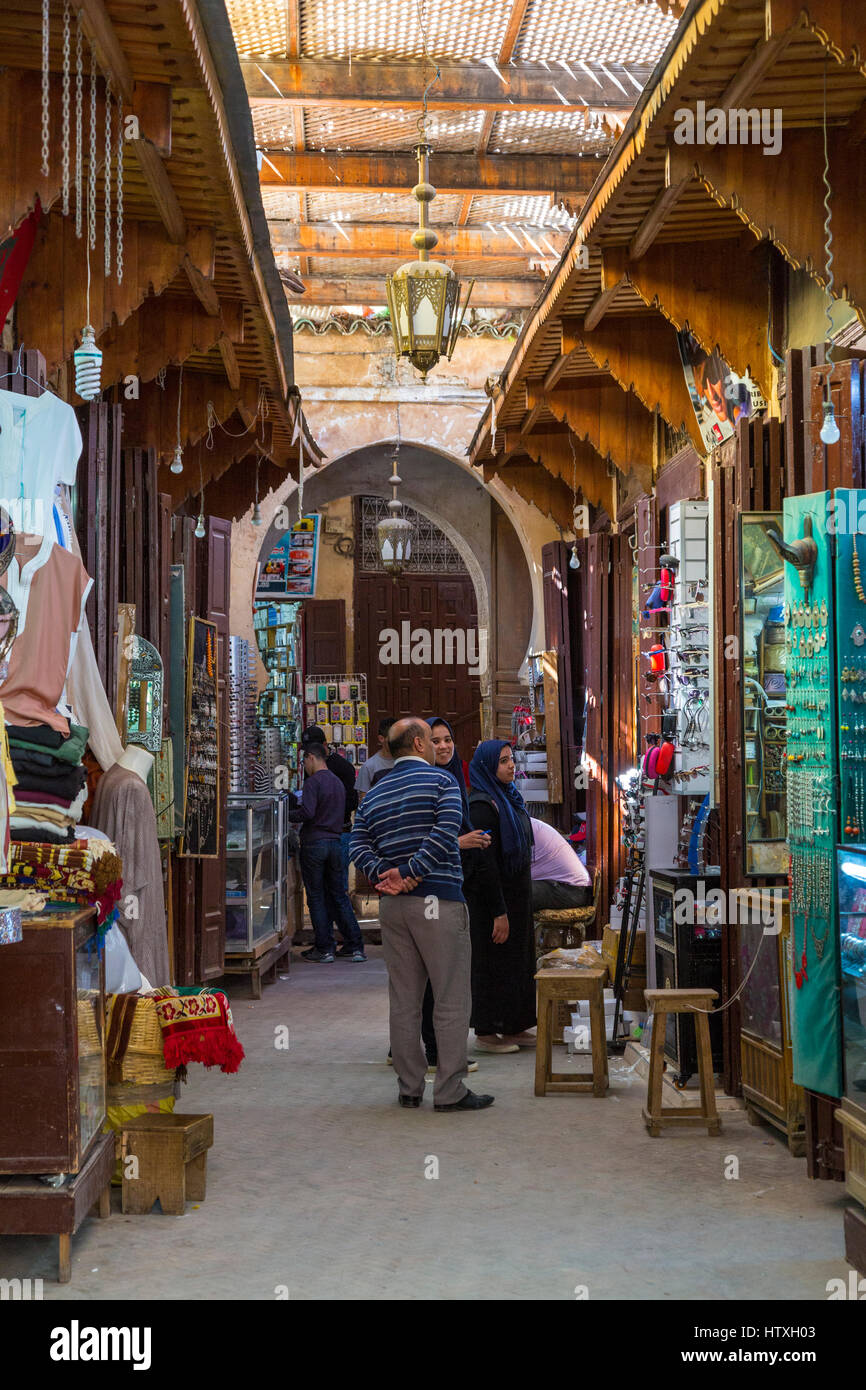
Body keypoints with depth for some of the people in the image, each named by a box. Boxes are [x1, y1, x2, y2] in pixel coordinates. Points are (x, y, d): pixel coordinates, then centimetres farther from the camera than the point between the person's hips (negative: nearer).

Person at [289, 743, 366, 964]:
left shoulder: (313, 782, -10)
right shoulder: (337, 782, 15)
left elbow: (307, 812, -22)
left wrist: (287, 815, -6)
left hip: (314, 843, -7)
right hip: (335, 842, 7)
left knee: (316, 898, 1)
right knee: (339, 896, 12)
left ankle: (324, 949, 1)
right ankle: (354, 947, 10)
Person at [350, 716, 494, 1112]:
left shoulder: (373, 796, 16)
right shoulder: (441, 780, -1)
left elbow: (359, 845, 3)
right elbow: (445, 832, -16)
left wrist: (386, 875, -8)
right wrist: (410, 873, -16)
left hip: (392, 905, 6)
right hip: (438, 901, -6)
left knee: (403, 1001, 10)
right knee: (451, 1000, -1)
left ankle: (409, 1087, 13)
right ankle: (450, 1091, -2)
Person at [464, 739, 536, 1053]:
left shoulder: (509, 798, 11)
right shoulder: (482, 805, -18)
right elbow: (484, 863, -22)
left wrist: (519, 905, 18)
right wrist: (499, 912, -23)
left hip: (516, 895, 9)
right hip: (492, 899, -9)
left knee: (518, 960, 14)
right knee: (493, 964, -1)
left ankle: (513, 1027, 23)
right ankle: (486, 1032, 8)